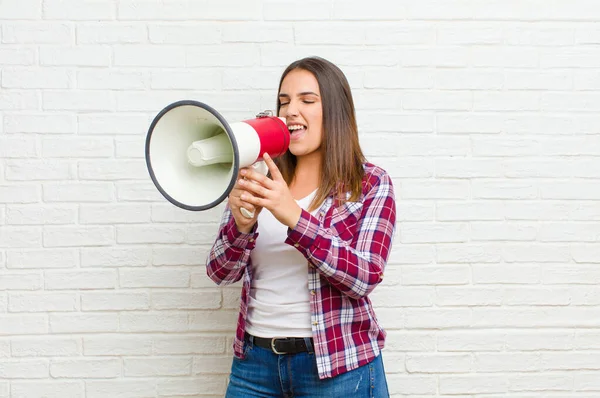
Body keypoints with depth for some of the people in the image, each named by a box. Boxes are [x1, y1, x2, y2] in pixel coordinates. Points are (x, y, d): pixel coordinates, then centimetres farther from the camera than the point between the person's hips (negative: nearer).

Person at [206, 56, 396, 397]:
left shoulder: (370, 183, -4)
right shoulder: (261, 183, 4)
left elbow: (365, 277, -16)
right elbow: (221, 272, 0)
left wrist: (294, 216, -27)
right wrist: (242, 225, -21)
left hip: (338, 366, -3)